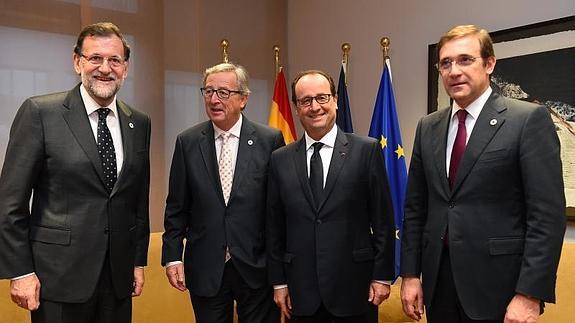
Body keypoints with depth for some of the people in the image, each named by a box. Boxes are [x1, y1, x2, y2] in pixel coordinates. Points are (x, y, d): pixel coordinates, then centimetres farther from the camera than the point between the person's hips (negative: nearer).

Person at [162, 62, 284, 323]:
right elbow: (177, 208, 4)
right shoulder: (187, 142, 0)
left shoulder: (270, 141, -6)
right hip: (204, 269, 2)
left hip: (256, 267, -1)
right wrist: (172, 256, 0)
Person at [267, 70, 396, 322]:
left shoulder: (367, 150, -5)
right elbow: (274, 226, 5)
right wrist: (278, 282, 5)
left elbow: (383, 219, -3)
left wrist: (382, 276, -3)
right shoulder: (280, 159, 2)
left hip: (354, 286, -2)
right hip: (302, 290, 2)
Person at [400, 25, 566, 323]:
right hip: (438, 280, 5)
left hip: (498, 285, -4)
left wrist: (530, 295, -15)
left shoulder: (529, 119, -7)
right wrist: (410, 274, 4)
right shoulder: (428, 127, 7)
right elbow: (415, 207, 8)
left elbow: (548, 214, -11)